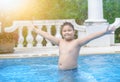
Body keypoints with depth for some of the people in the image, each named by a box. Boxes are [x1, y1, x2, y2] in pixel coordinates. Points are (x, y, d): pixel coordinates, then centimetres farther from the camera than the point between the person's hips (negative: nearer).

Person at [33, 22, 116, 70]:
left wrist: (105, 32, -28)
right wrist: (36, 30, 30)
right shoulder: (60, 42, 10)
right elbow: (48, 36, 20)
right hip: (61, 72, 5)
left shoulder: (77, 42, -6)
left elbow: (90, 37, -18)